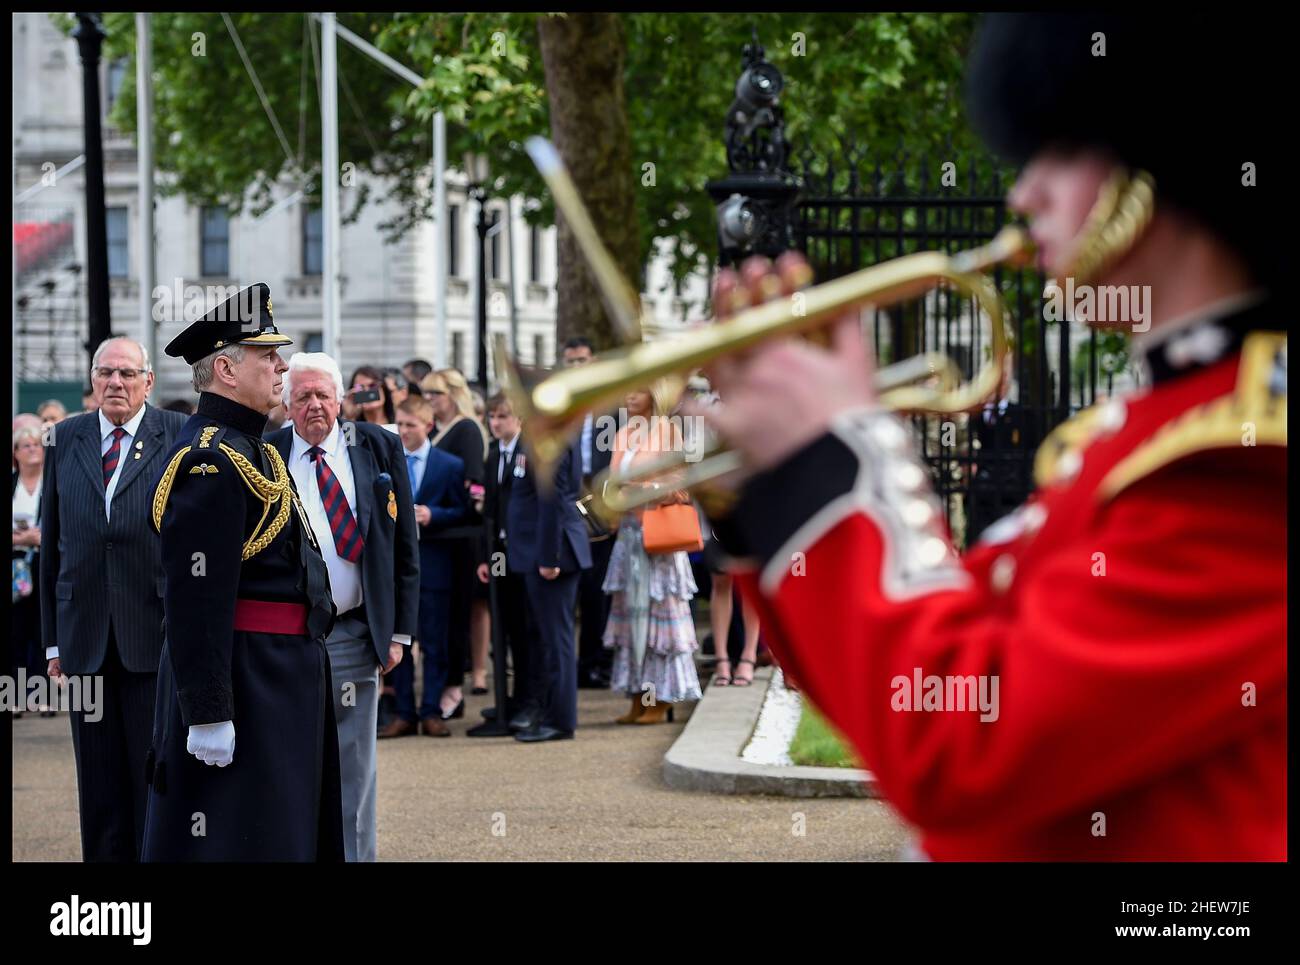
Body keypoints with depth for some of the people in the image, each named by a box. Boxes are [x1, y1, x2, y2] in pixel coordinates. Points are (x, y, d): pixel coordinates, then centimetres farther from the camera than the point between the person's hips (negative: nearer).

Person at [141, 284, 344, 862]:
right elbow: (197, 597, -23)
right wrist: (208, 714, -26)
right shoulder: (210, 460, -18)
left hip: (283, 677, 11)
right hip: (246, 683, -11)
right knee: (238, 842, -8)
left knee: (288, 834, 15)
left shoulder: (246, 447, 16)